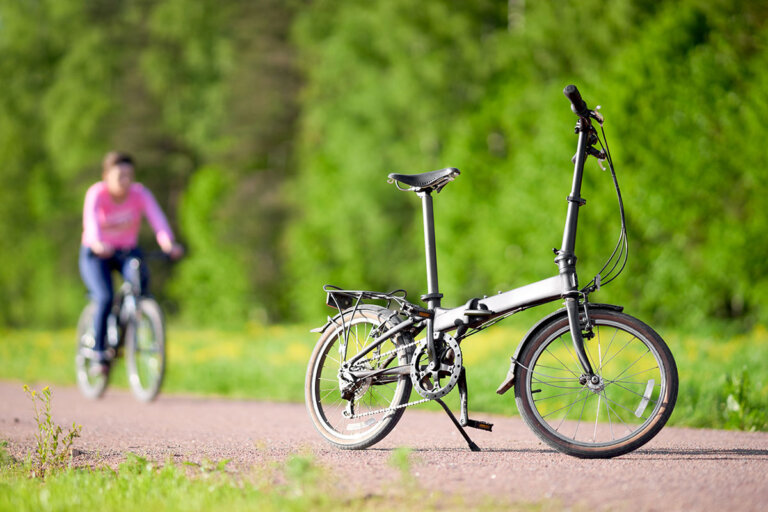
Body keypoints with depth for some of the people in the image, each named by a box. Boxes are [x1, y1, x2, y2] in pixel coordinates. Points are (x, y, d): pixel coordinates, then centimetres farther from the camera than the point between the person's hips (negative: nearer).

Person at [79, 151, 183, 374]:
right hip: (96, 254, -2)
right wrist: (97, 244, -61)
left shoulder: (140, 193, -15)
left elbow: (156, 217, -31)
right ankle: (99, 352, -7)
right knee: (105, 297, -25)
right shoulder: (97, 194, -21)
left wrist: (167, 242, -52)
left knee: (140, 278, -30)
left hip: (128, 251, 2)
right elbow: (91, 220, -39)